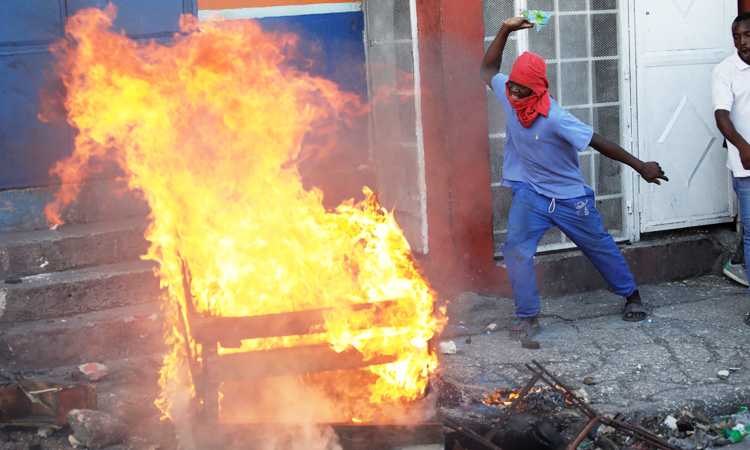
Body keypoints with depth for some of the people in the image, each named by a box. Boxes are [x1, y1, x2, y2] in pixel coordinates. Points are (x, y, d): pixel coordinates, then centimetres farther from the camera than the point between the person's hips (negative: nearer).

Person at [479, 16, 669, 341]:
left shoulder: (554, 118, -30)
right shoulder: (508, 95, -12)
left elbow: (599, 143, -25)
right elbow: (488, 69, 6)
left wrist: (641, 166, -21)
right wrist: (505, 30, -8)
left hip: (569, 196, -3)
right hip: (529, 192, 3)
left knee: (599, 246, 16)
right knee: (516, 248, -16)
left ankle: (631, 295, 39)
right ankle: (528, 318, -4)